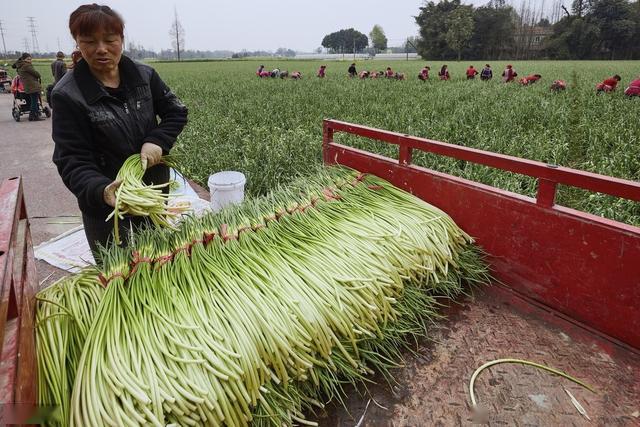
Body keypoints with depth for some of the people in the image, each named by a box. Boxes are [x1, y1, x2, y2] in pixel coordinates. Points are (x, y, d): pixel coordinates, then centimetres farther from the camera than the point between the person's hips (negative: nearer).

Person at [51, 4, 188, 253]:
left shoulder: (145, 76, -2)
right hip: (106, 205, -3)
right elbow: (72, 160, -17)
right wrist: (100, 190, -37)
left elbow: (176, 112, 2)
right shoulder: (67, 95, -14)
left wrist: (158, 141, -19)